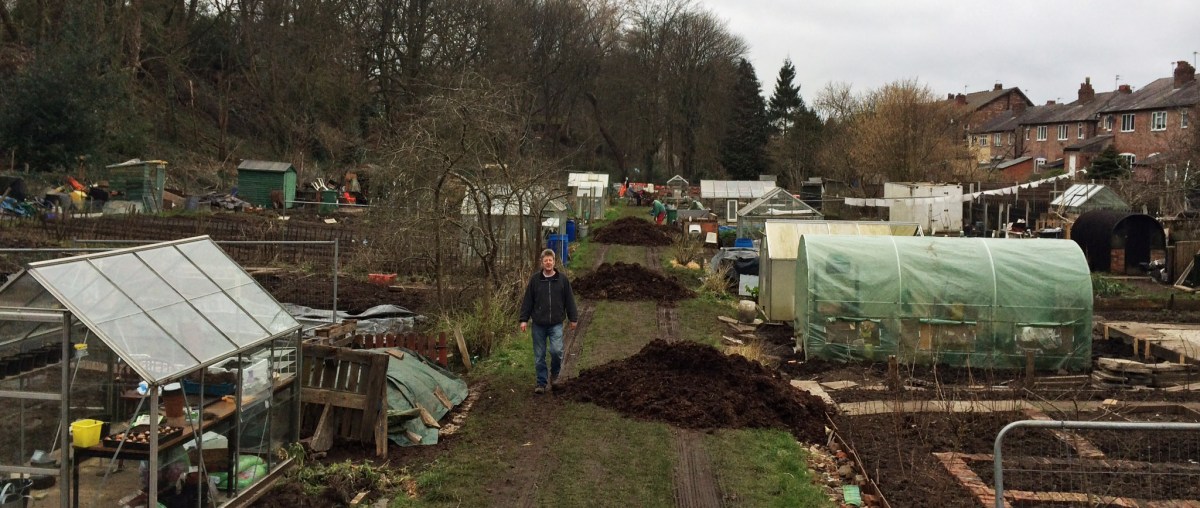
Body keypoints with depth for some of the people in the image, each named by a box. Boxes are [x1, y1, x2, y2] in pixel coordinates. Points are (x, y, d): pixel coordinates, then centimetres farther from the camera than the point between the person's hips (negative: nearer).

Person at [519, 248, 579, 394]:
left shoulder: (562, 279, 1)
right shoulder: (535, 279, 0)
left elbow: (569, 300, 6)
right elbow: (528, 300, 2)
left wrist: (573, 318, 6)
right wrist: (524, 319, -2)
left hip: (556, 324, -1)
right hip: (538, 324, 1)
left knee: (556, 350, -16)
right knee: (539, 356, 5)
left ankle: (555, 373, 14)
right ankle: (542, 383, 16)